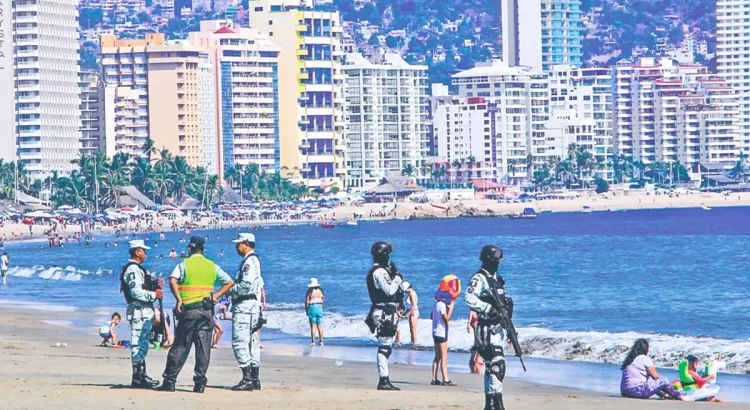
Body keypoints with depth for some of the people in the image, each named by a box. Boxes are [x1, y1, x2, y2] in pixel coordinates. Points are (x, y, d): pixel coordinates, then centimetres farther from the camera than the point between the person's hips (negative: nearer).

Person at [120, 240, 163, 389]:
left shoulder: (137, 269, 20)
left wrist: (154, 284, 9)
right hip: (139, 311, -11)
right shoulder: (133, 269, -13)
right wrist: (154, 294, -15)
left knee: (142, 344, 15)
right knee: (138, 343, -10)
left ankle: (140, 375, 22)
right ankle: (138, 377, -10)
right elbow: (136, 292, -22)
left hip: (144, 312, 11)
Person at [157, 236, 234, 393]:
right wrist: (216, 296, 8)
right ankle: (200, 383, 0)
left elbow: (172, 280, -19)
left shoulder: (184, 264, -2)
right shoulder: (212, 266, 11)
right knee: (203, 348, 3)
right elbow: (229, 282, 12)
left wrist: (179, 300, -14)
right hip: (207, 310, 3)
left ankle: (169, 381, -1)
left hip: (189, 310, -3)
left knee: (180, 346, 0)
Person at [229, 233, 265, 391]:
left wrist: (231, 290, -8)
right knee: (252, 344, 11)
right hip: (253, 307, 11)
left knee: (240, 342, -12)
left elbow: (246, 285, -23)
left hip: (245, 307, -11)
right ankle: (255, 379, 12)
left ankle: (247, 379, -15)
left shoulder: (249, 261, -13)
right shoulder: (253, 260, 19)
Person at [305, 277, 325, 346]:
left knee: (313, 326, -2)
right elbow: (323, 300, 7)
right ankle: (321, 341, 9)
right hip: (319, 308, 3)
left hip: (312, 307, -3)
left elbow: (307, 302, -8)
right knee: (320, 326, 10)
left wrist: (306, 310, 1)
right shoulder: (320, 290, 4)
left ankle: (313, 342, -4)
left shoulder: (310, 291, -8)